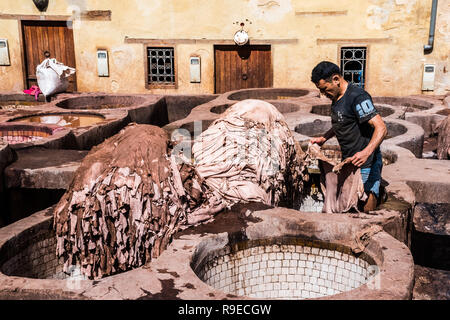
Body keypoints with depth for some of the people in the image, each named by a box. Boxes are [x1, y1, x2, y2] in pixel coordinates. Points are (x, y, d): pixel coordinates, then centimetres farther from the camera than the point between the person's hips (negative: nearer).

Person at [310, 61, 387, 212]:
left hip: (366, 164, -9)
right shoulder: (336, 97, 10)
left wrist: (366, 152, -41)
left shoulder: (357, 96, -20)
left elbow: (381, 128, -27)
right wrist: (324, 138, 14)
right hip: (349, 163, 9)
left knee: (366, 212, -8)